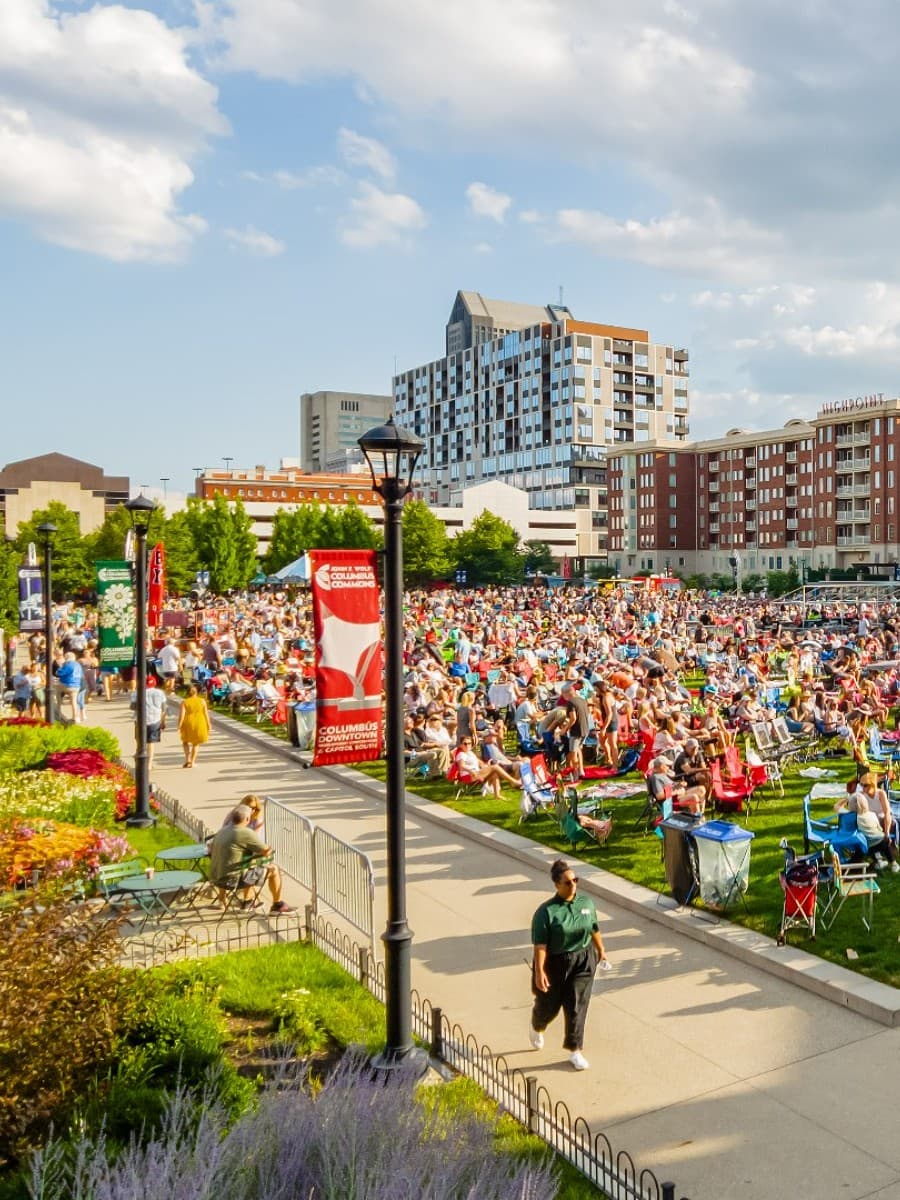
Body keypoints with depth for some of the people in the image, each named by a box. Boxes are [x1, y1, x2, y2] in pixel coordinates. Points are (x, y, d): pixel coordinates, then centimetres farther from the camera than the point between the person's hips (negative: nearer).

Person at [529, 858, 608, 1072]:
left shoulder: (587, 903, -6)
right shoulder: (546, 911, -21)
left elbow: (594, 929, 10)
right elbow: (540, 945, -21)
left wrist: (600, 951, 20)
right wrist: (539, 972, -25)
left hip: (583, 962, 3)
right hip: (555, 964, -2)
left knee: (577, 1007, 3)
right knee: (548, 1005, 16)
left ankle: (575, 1051, 21)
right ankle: (537, 1028, 50)